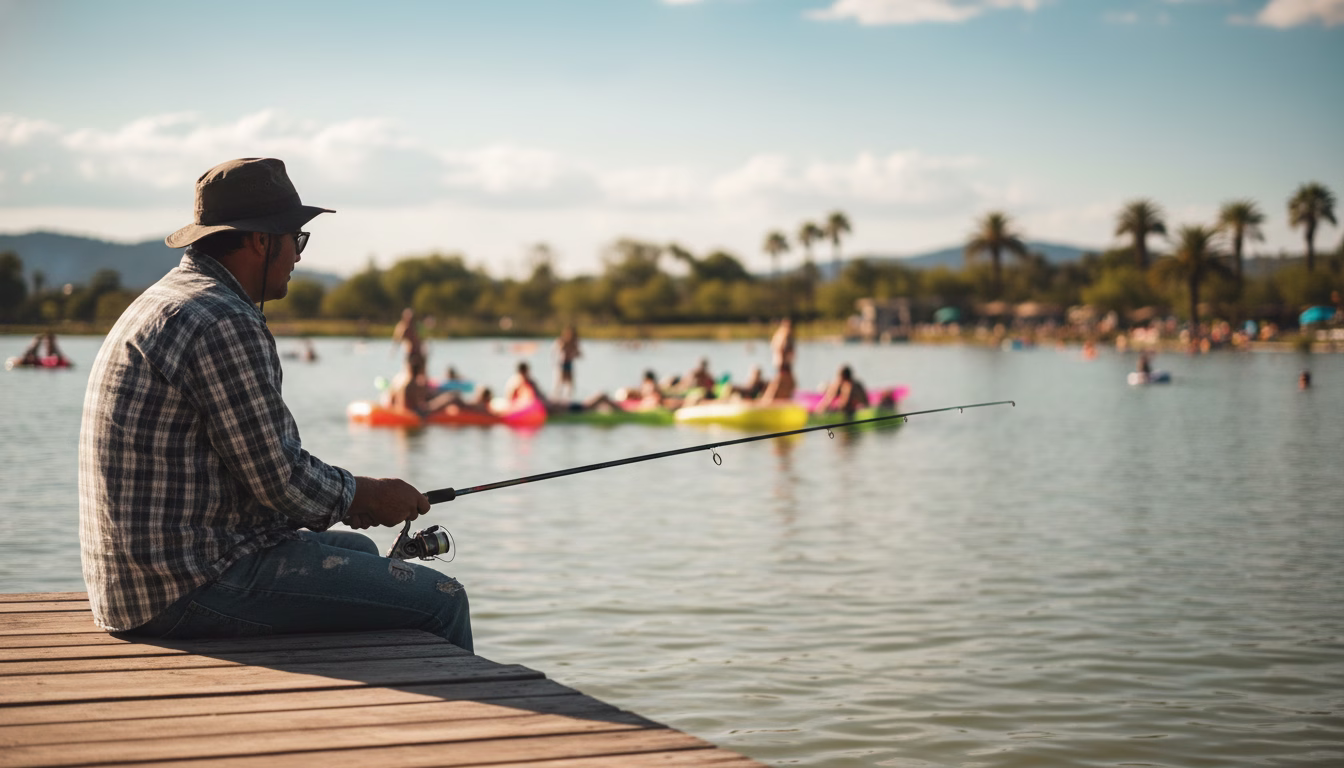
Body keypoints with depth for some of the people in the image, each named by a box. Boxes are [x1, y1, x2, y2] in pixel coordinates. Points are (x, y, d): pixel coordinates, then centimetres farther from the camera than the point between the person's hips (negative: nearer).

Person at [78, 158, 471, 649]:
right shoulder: (223, 322, -18)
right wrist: (364, 497, 0)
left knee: (356, 551, 32)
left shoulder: (165, 302, 16)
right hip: (190, 587, -11)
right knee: (441, 601, -9)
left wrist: (351, 496, 14)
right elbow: (279, 476, -18)